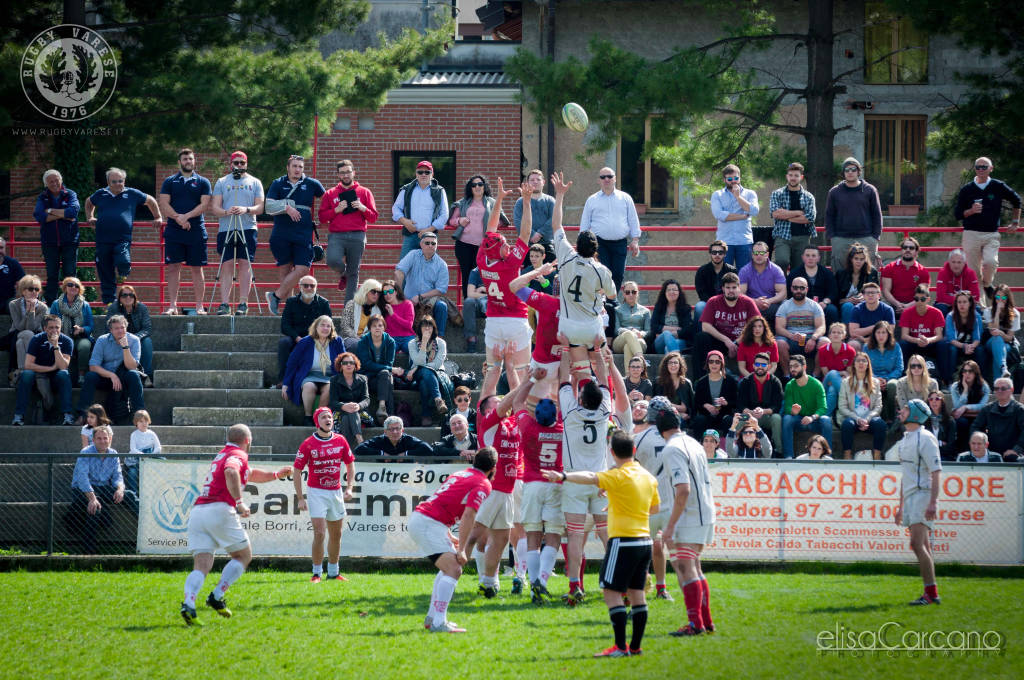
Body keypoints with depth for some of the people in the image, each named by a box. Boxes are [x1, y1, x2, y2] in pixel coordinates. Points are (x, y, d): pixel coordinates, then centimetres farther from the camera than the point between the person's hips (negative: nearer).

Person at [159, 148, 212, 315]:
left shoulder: (203, 182, 8)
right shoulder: (169, 182, 10)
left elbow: (204, 205, -2)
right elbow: (164, 204, 1)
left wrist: (186, 216, -14)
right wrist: (178, 218, -13)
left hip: (196, 231, -1)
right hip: (174, 231, 1)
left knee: (197, 268, 0)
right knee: (173, 267, -2)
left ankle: (199, 306, 2)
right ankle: (173, 306, 0)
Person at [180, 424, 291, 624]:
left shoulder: (222, 456, 30)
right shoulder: (238, 456, 2)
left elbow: (251, 474, 46)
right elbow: (231, 472, -22)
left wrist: (275, 474, 50)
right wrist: (239, 502, -23)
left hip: (197, 511, 7)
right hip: (219, 510, -7)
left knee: (201, 566, -3)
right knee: (243, 555, 12)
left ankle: (188, 602, -29)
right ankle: (217, 596, -5)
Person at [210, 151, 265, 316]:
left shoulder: (254, 183, 13)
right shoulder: (221, 182, 14)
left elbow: (260, 207, 5)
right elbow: (214, 207, 6)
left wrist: (246, 210, -16)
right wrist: (226, 212, -15)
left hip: (248, 229, 0)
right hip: (225, 229, 0)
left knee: (245, 264, -6)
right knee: (227, 265, -5)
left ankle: (243, 303, -6)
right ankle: (224, 303, -7)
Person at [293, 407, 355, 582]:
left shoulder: (340, 441, 2)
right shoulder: (308, 444, -9)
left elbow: (350, 463, 14)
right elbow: (297, 470, -5)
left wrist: (349, 488, 2)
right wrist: (300, 498, -9)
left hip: (336, 492, 4)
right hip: (316, 492, -4)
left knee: (336, 535, 11)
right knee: (319, 533, -13)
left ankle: (333, 572, 24)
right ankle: (317, 573, -3)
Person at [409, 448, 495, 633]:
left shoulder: (459, 475, 23)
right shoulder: (483, 484, -4)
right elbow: (468, 516, -16)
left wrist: (449, 537, 37)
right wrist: (461, 550, -13)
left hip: (419, 516, 9)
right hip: (429, 525, -9)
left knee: (449, 568, 23)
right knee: (453, 570, -16)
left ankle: (432, 617, 24)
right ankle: (438, 623, -25)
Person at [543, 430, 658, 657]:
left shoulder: (619, 476, -13)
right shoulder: (648, 477, 10)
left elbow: (591, 478, -30)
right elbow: (655, 507, 23)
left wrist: (563, 476, -43)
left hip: (623, 541, -8)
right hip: (644, 540, 8)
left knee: (612, 591, -5)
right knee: (636, 592, 12)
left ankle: (620, 646, -11)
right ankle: (636, 646, 13)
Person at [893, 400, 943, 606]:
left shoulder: (925, 438, -10)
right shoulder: (905, 439, 19)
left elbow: (936, 472, -16)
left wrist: (932, 503, -24)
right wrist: (901, 506, 25)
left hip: (923, 494, -9)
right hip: (910, 497, 9)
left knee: (917, 544, -17)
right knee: (922, 546, 8)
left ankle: (931, 593, -18)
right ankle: (930, 594, 9)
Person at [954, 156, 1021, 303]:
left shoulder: (998, 187, 4)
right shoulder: (966, 189, 5)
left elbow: (1016, 201, 19)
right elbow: (957, 214, 6)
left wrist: (1015, 222, 18)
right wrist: (971, 211, -13)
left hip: (992, 234, -1)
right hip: (971, 234, 1)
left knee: (991, 262, -23)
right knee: (974, 270, -2)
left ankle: (987, 285, 7)